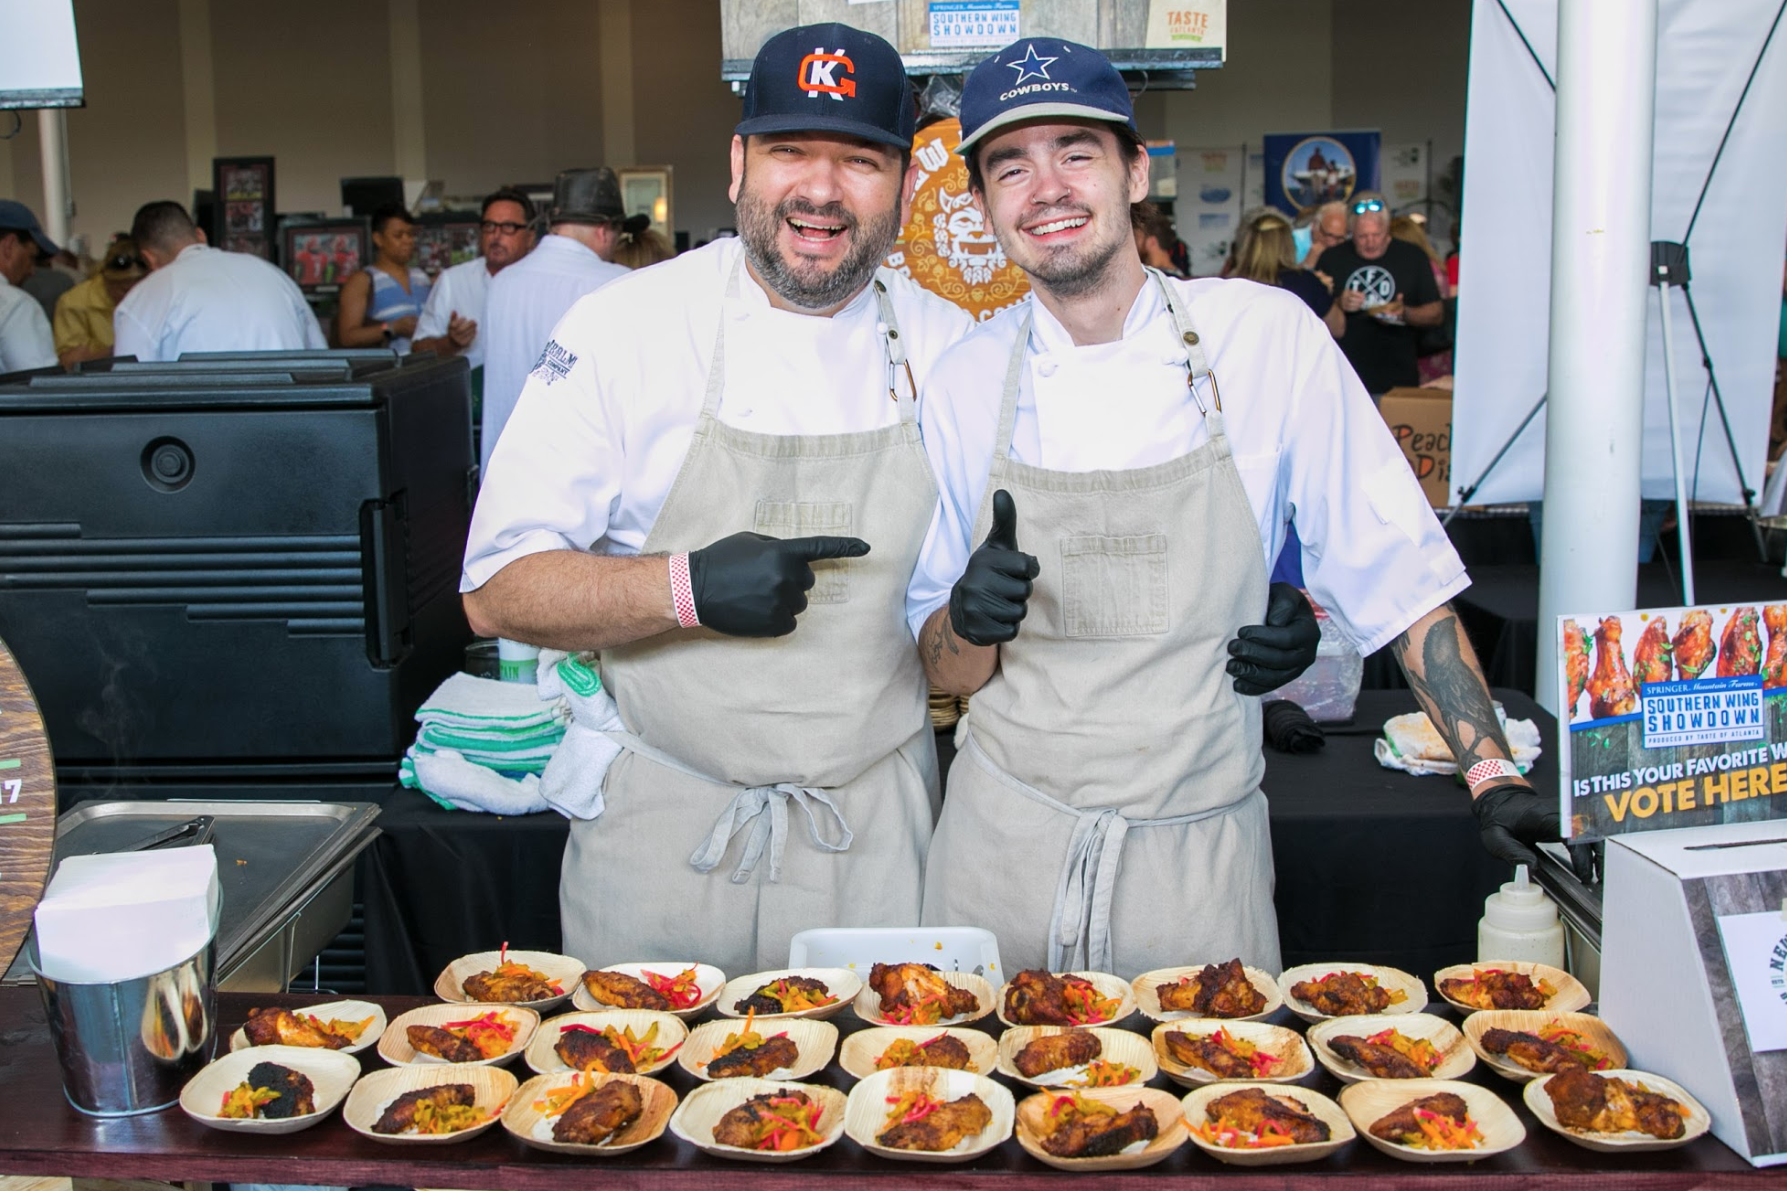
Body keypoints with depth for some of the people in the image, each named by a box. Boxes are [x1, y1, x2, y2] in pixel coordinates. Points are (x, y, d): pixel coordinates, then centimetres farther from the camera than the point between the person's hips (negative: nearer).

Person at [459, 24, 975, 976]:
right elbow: (498, 593, -11)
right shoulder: (627, 326, -9)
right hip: (666, 828, -2)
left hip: (877, 828, 2)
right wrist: (686, 589, -26)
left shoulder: (947, 348, 0)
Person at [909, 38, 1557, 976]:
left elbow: (1402, 579, -1)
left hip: (1199, 860, -1)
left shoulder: (1268, 336, -6)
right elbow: (945, 670, 2)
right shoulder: (966, 380, -2)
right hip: (1006, 844, 1)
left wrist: (1494, 776, -7)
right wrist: (969, 620, -19)